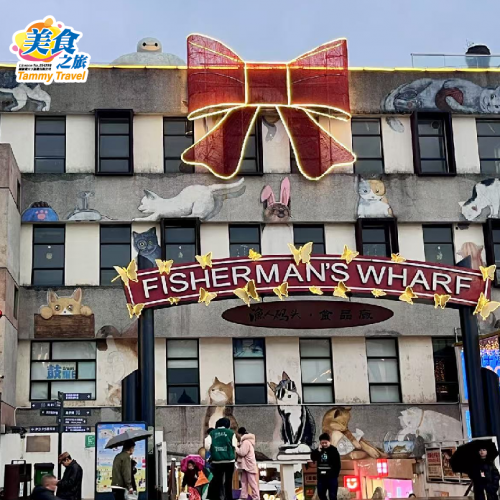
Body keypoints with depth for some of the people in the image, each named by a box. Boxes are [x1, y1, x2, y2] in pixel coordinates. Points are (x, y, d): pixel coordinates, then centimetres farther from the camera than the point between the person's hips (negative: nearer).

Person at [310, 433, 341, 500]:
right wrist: (318, 450, -13)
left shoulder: (333, 450, -7)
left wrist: (335, 474, -11)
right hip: (321, 477, 5)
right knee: (321, 494, 14)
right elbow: (313, 458, -2)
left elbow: (337, 464, -8)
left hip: (332, 477, -5)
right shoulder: (319, 450, 8)